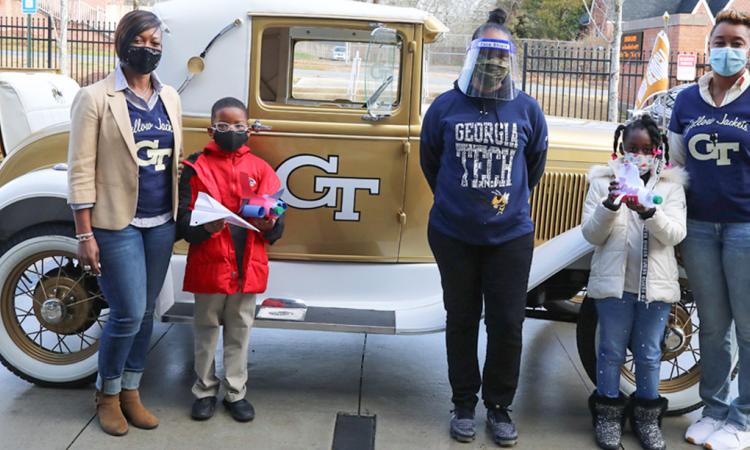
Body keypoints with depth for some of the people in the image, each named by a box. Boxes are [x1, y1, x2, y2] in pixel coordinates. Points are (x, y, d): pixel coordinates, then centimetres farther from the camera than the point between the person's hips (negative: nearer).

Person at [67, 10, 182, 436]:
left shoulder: (170, 98, 8)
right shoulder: (95, 98, -8)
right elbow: (81, 170, -9)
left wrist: (182, 216, 9)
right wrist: (85, 233, -12)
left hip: (161, 223, 5)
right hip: (117, 224, -5)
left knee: (146, 312, 11)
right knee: (128, 314, -4)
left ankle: (130, 393, 27)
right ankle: (107, 395, 19)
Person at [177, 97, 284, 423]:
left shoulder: (259, 168, 4)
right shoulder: (196, 167, -3)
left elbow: (277, 218, 2)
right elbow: (183, 218, -8)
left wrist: (270, 225, -20)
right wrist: (204, 227, -27)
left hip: (247, 266, 2)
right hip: (208, 265, -2)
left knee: (240, 330, 13)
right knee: (206, 329, 13)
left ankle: (236, 391, 27)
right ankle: (205, 390, 29)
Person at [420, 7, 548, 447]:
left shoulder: (527, 109, -1)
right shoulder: (445, 107, -4)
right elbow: (430, 162, 11)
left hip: (511, 235, 1)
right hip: (453, 234, 0)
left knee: (507, 324, 4)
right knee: (461, 321, 11)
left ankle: (500, 406, 23)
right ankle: (464, 404, 26)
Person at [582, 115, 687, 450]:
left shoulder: (671, 185, 3)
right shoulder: (604, 181, 1)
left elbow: (676, 235, -8)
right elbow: (591, 235, -2)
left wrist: (649, 212, -26)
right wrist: (609, 205, -20)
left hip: (656, 284, 1)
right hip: (614, 282, -1)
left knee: (649, 354, 11)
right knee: (611, 350, 8)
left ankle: (647, 417, 27)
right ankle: (608, 414, 23)